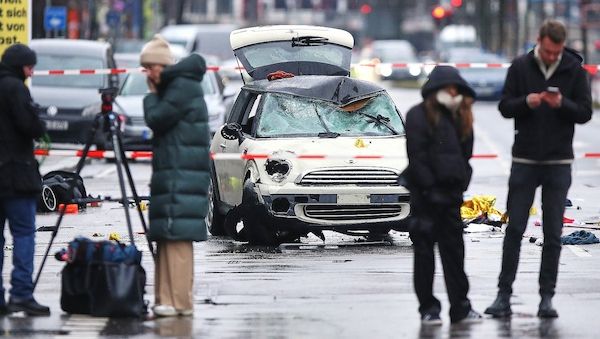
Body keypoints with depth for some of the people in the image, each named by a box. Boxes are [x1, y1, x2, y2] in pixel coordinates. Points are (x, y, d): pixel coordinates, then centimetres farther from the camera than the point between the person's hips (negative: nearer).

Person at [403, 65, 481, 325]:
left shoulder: (456, 118, 15)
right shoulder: (418, 116, -5)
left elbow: (465, 153, 15)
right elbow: (417, 157, -11)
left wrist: (460, 184, 0)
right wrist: (430, 188, -15)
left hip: (450, 194, 6)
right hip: (426, 195, -6)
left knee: (454, 250, 7)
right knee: (424, 251, 1)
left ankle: (460, 307, 10)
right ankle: (428, 308, 5)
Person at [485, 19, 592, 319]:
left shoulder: (574, 70, 0)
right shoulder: (520, 67, -1)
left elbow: (585, 112, -1)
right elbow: (505, 107, 1)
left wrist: (562, 104, -20)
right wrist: (526, 102, -19)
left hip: (559, 162, 0)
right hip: (525, 159, 0)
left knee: (553, 234, 2)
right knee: (514, 229, 0)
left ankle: (547, 297, 8)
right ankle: (504, 294, 5)